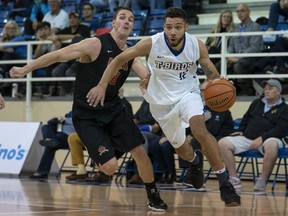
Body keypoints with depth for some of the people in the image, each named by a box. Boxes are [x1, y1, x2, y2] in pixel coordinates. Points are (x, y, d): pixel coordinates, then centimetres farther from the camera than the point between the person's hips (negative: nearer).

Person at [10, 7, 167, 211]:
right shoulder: (95, 45, -17)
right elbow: (58, 55, -13)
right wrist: (25, 70, -9)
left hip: (113, 109, 6)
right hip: (87, 115, -6)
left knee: (140, 152, 2)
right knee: (110, 166, -16)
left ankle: (154, 197, 21)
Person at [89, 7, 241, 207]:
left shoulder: (197, 46, -19)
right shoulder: (151, 44, -22)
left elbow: (211, 71, -3)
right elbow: (120, 59, -12)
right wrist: (102, 85, -19)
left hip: (187, 93, -2)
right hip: (162, 100, 2)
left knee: (200, 130, -30)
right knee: (179, 146, 14)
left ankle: (224, 182, -22)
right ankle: (195, 161, 54)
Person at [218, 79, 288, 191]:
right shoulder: (257, 103, 20)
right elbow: (245, 119, 30)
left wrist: (261, 139, -18)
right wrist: (241, 131, 10)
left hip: (267, 139, -5)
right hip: (247, 138, 5)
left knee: (272, 145, -42)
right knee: (223, 143, -17)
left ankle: (262, 181, -31)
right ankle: (234, 180, -17)